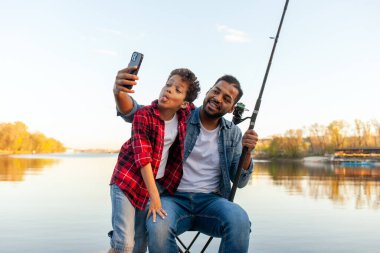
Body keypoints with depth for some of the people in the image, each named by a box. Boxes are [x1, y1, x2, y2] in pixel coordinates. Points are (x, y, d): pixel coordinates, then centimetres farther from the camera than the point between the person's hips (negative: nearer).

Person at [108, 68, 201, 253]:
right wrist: (155, 197, -24)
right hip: (127, 179, -4)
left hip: (156, 182, 4)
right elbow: (143, 157, -22)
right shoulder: (143, 115, -18)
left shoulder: (186, 113, -5)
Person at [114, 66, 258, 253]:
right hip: (174, 198, -1)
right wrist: (119, 91, -30)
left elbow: (240, 181, 9)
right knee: (158, 228, -37)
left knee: (239, 221, -33)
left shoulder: (233, 134, 9)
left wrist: (247, 152, -11)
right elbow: (133, 113, -7)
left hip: (210, 201, 2)